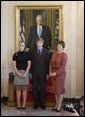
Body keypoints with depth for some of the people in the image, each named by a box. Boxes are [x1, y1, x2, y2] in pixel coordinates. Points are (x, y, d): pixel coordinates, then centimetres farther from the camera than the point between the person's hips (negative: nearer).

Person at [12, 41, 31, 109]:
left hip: (25, 72, 0)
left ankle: (24, 104, 4)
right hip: (17, 72, 1)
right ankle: (18, 104, 5)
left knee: (24, 88, 1)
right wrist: (18, 73, -11)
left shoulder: (27, 54, 3)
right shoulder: (15, 54, 4)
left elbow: (29, 65, -1)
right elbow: (14, 65, 1)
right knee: (18, 88, 1)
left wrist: (25, 73, -11)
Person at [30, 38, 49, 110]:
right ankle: (36, 104, 12)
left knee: (43, 89, 3)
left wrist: (47, 73, -5)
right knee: (35, 89, 3)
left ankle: (43, 104, 12)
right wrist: (31, 72, 1)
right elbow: (32, 63, 7)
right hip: (35, 73, 2)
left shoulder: (46, 52, 3)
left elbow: (47, 63, 1)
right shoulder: (33, 52, 8)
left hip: (43, 73, -1)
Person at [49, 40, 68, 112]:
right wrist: (50, 72, -4)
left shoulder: (64, 55, -9)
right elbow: (51, 63, 8)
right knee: (55, 89, 10)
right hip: (53, 74, 6)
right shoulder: (54, 54, 8)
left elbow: (63, 66, -15)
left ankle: (59, 106, 10)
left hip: (60, 74, -6)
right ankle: (56, 105, 20)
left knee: (60, 89, 1)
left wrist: (56, 73, -17)